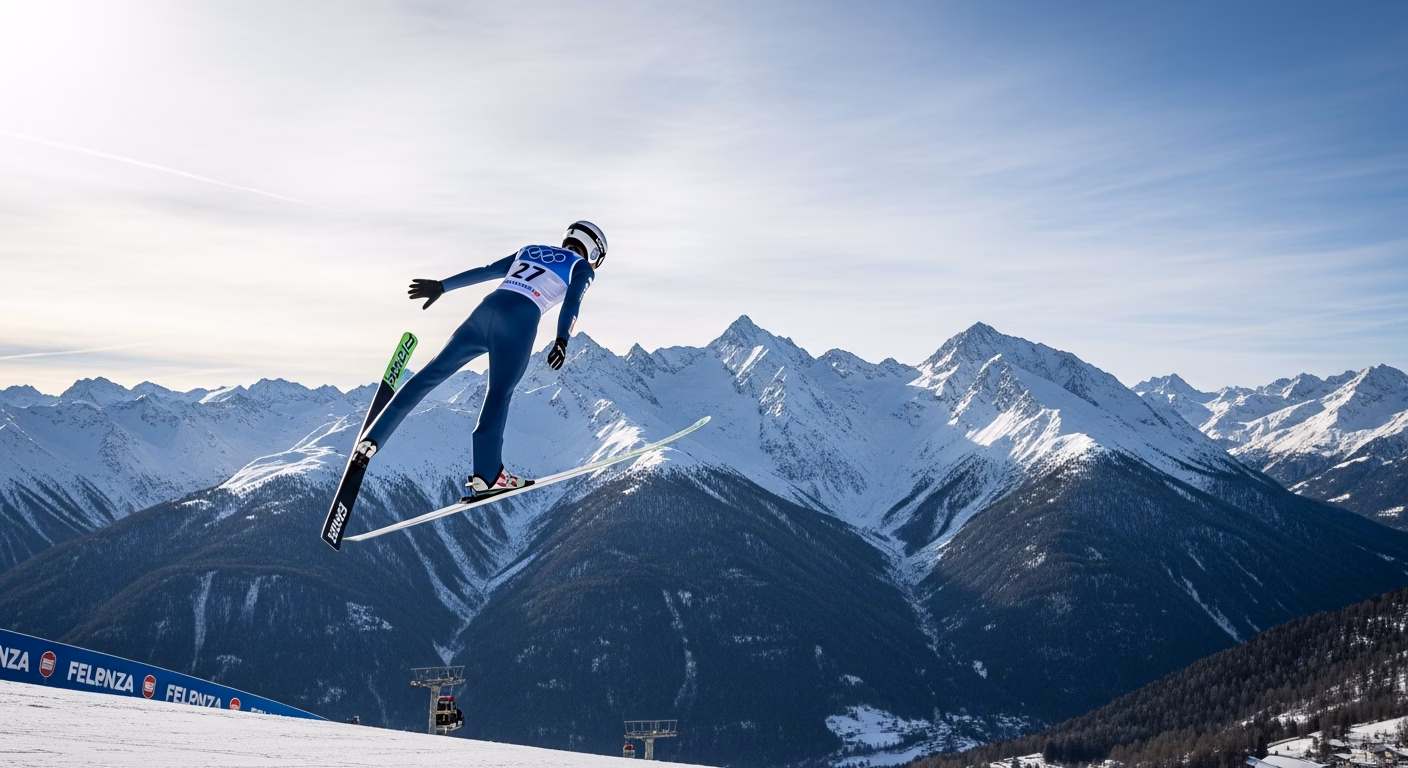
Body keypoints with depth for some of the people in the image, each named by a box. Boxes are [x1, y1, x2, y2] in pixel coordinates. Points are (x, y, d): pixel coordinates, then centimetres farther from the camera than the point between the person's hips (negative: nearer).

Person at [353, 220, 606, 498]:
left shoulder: (528, 251, 31)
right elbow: (572, 302, -5)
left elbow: (484, 271, 28)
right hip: (520, 320, -5)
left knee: (430, 374, 6)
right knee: (499, 394, 0)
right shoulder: (583, 269, 15)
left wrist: (441, 286, 29)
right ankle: (486, 475, -3)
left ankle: (371, 439, 4)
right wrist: (562, 341, -18)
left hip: (487, 309, 5)